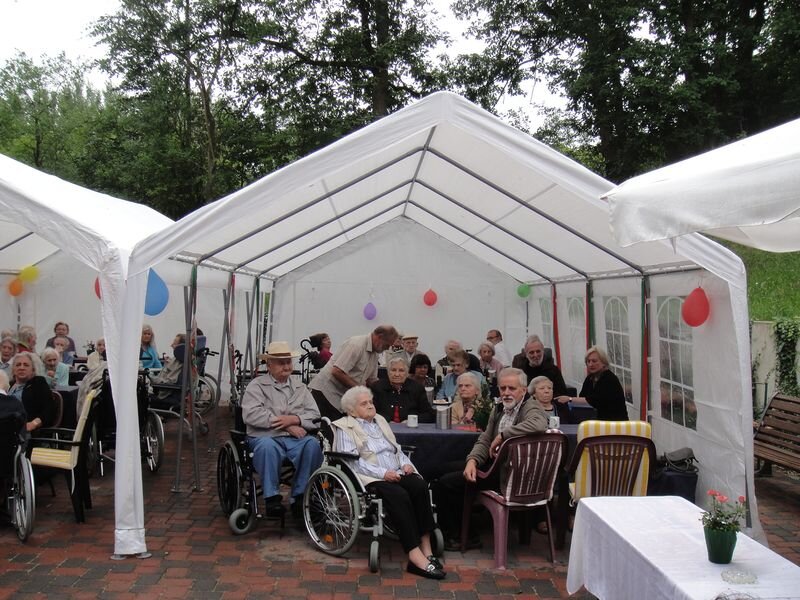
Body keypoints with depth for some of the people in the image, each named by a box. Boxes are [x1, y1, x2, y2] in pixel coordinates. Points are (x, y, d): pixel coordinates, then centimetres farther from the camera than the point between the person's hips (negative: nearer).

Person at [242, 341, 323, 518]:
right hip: (266, 436, -3)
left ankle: (300, 497, -20)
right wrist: (287, 426, -11)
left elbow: (314, 415, 12)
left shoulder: (299, 386, 21)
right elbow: (251, 414, -9)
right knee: (267, 446, -37)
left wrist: (295, 419, -10)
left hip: (296, 438, 3)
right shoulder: (257, 385, 9)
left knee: (312, 444, -29)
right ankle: (272, 498, -26)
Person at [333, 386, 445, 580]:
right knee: (399, 495, -34)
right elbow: (352, 461, -8)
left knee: (420, 486, -26)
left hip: (396, 473, 6)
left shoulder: (380, 420, 27)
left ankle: (426, 548, -28)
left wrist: (405, 463, 4)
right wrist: (383, 473, -18)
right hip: (371, 478, -6)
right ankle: (416, 556, -36)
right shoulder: (345, 428, 5)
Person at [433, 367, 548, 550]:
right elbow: (484, 441, 12)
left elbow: (539, 424, -35)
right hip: (494, 463, 9)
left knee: (445, 484, -12)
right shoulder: (498, 410, 14)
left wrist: (502, 435, -26)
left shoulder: (530, 409, -11)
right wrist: (472, 460, -9)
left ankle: (458, 537, 8)